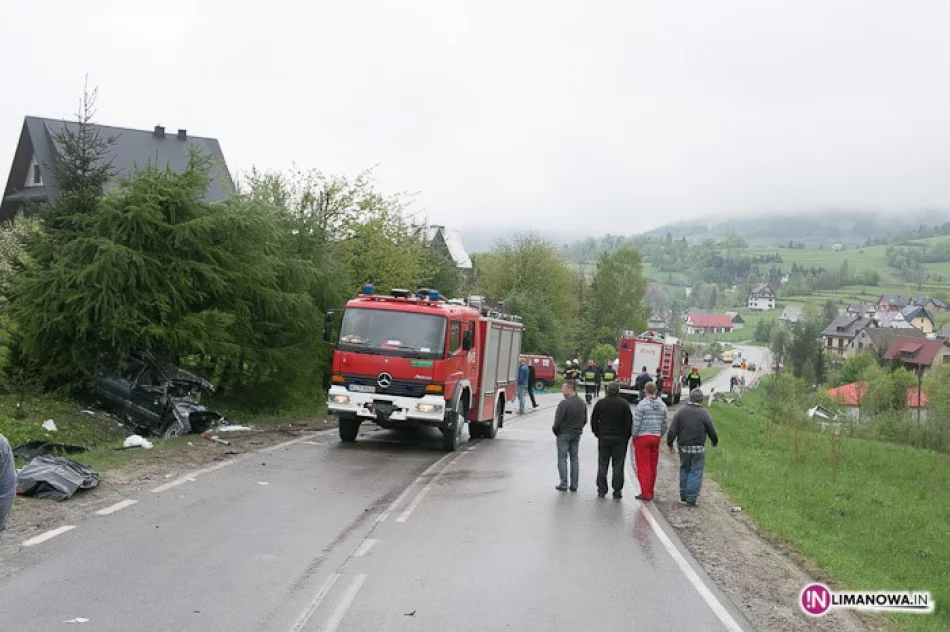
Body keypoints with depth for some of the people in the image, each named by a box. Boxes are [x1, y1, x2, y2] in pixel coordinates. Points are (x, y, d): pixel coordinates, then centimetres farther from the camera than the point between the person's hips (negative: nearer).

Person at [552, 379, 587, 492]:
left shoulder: (564, 403, -19)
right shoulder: (582, 403, 4)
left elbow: (557, 421, -18)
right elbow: (585, 420, 10)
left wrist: (555, 430, 0)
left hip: (563, 434, -6)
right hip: (576, 435, 6)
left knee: (562, 459, 2)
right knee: (574, 459, 12)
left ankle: (563, 484, 3)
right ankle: (574, 485, 13)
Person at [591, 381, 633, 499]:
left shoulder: (600, 403, -1)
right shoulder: (624, 404, -6)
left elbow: (593, 420, 4)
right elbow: (629, 422, -5)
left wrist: (597, 434, 14)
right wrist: (627, 436, 5)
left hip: (603, 438, 1)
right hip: (620, 439, -1)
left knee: (602, 465, 8)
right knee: (618, 465, 4)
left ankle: (601, 490, 9)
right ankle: (617, 491, 3)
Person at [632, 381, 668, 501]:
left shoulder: (642, 405, -12)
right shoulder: (662, 405, 5)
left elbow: (636, 423, -12)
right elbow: (664, 424, 9)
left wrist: (634, 436, 1)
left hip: (642, 437, -5)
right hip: (656, 437, 5)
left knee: (643, 466, -1)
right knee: (653, 466, 12)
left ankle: (645, 493, -3)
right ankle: (650, 492, 18)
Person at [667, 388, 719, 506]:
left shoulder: (681, 412, -3)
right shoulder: (704, 413, -9)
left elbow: (672, 430, -4)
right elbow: (712, 431, -3)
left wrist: (670, 443, 8)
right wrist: (715, 442, 17)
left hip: (683, 447, 3)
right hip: (698, 448, -3)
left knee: (684, 470, 17)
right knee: (696, 472, 3)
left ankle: (683, 495, 23)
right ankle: (691, 498, 0)